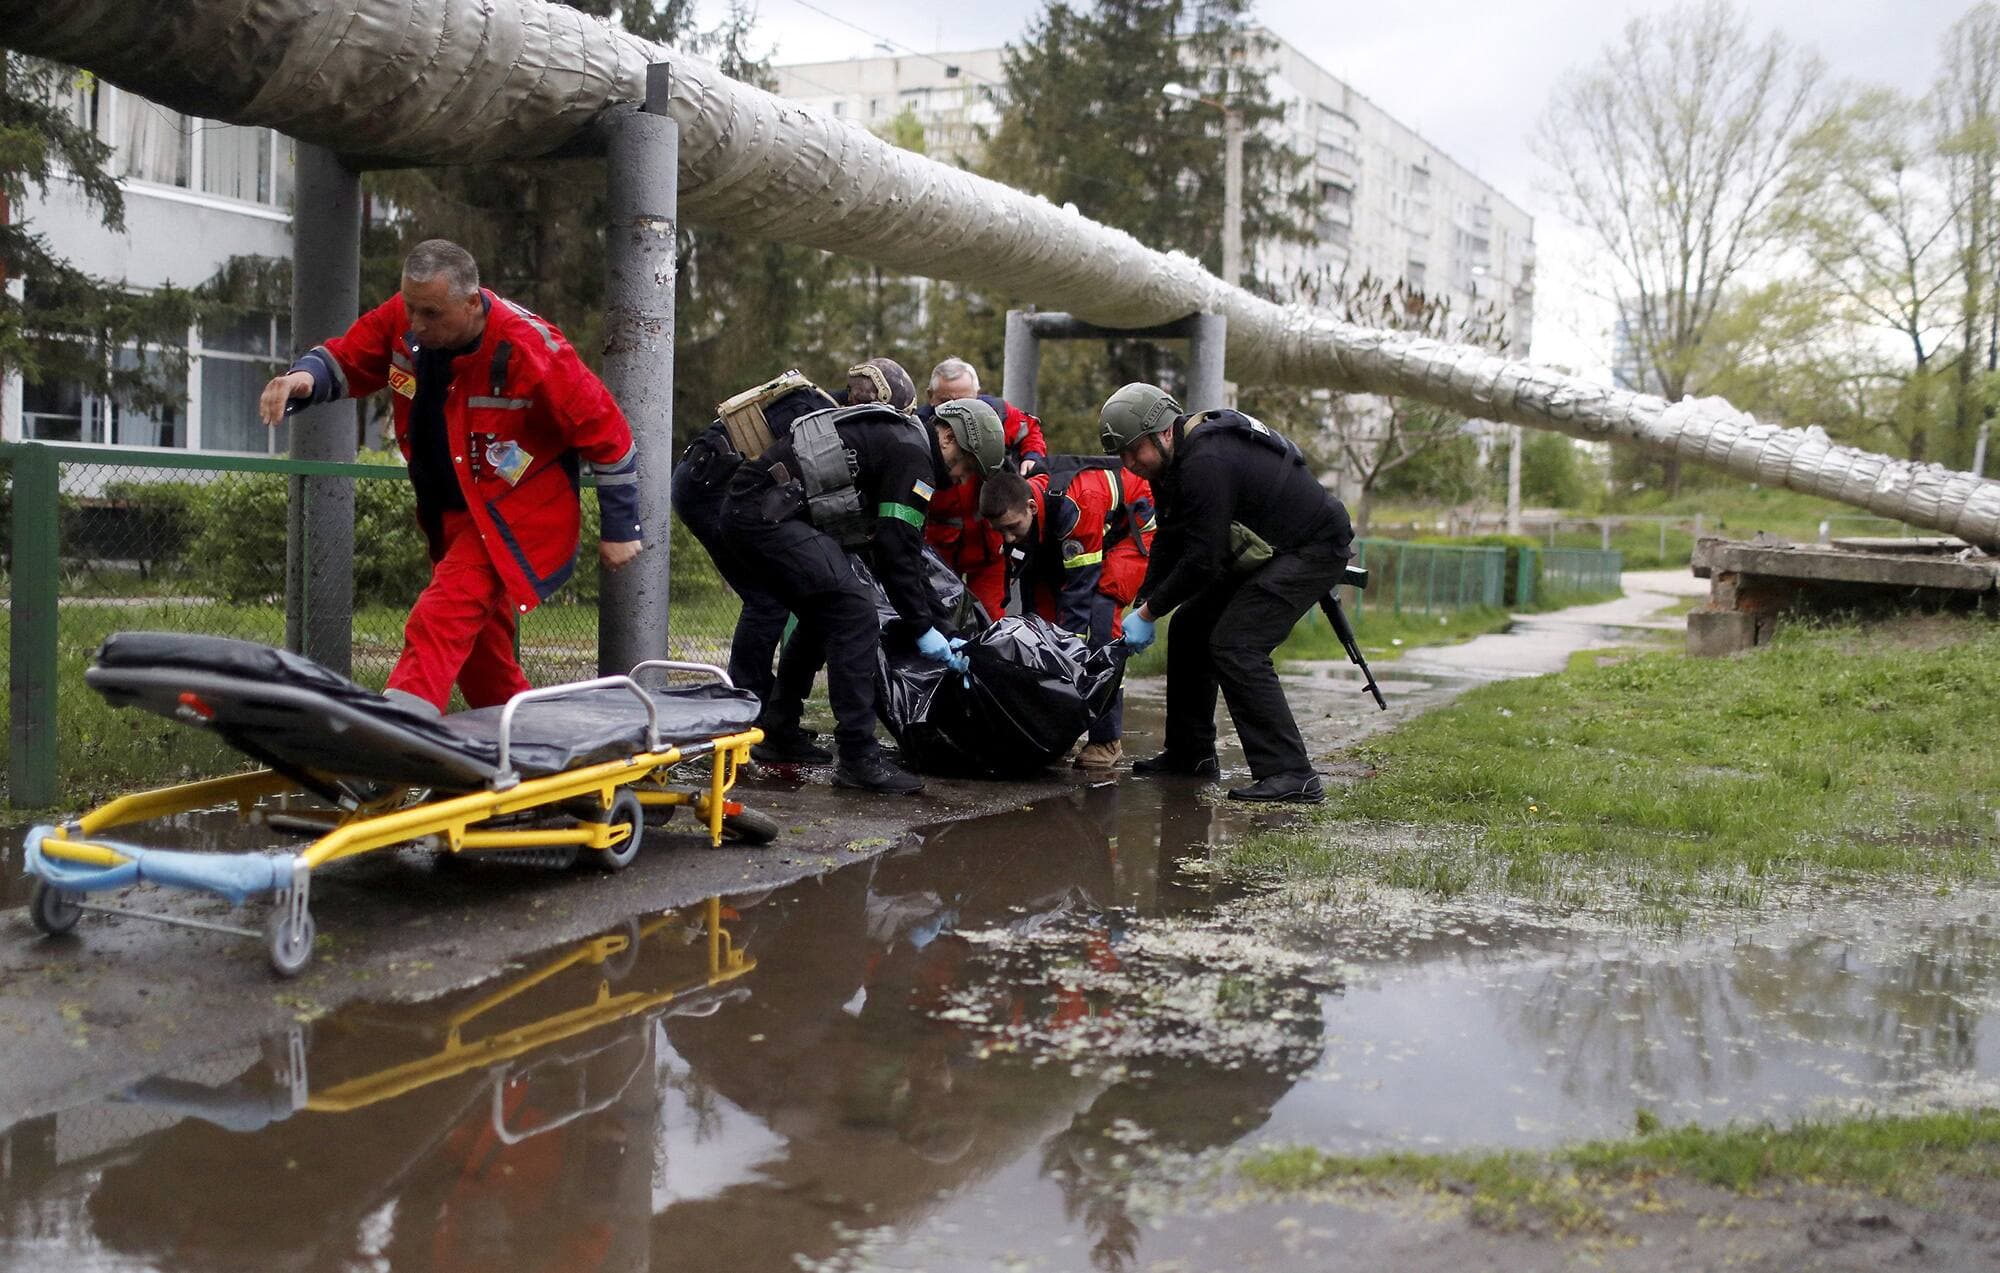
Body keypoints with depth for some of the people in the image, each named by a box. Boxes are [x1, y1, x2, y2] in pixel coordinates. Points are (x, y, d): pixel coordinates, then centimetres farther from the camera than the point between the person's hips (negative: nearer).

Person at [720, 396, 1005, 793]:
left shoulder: (893, 440, 25)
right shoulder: (913, 455, -6)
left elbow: (904, 554, 26)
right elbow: (897, 552, -13)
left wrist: (943, 626, 23)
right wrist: (923, 627, -5)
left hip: (742, 510, 11)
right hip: (767, 512, -11)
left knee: (822, 617, 25)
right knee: (853, 611, -14)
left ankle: (778, 730, 32)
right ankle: (858, 757, -15)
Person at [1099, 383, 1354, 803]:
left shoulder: (1206, 464, -30)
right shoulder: (1173, 459, 3)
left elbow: (1201, 560, -28)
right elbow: (1169, 543, 9)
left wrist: (1147, 613, -18)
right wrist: (1143, 605, -1)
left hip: (1315, 548, -11)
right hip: (1266, 550, 11)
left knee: (1235, 646, -21)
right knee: (1190, 627, 12)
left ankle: (1291, 776, -23)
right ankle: (1190, 754, 22)